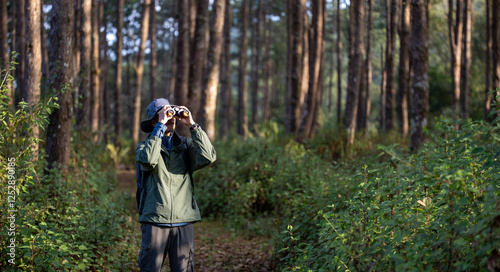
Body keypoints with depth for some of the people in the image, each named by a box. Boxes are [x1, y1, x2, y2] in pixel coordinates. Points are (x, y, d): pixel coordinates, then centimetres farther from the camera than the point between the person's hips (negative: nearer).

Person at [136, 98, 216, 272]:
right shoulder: (145, 145, 7)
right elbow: (148, 160, -18)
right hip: (155, 221, -2)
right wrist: (160, 127, -13)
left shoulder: (186, 145, 12)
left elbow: (208, 158, -8)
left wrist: (192, 125, -6)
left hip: (183, 224, 2)